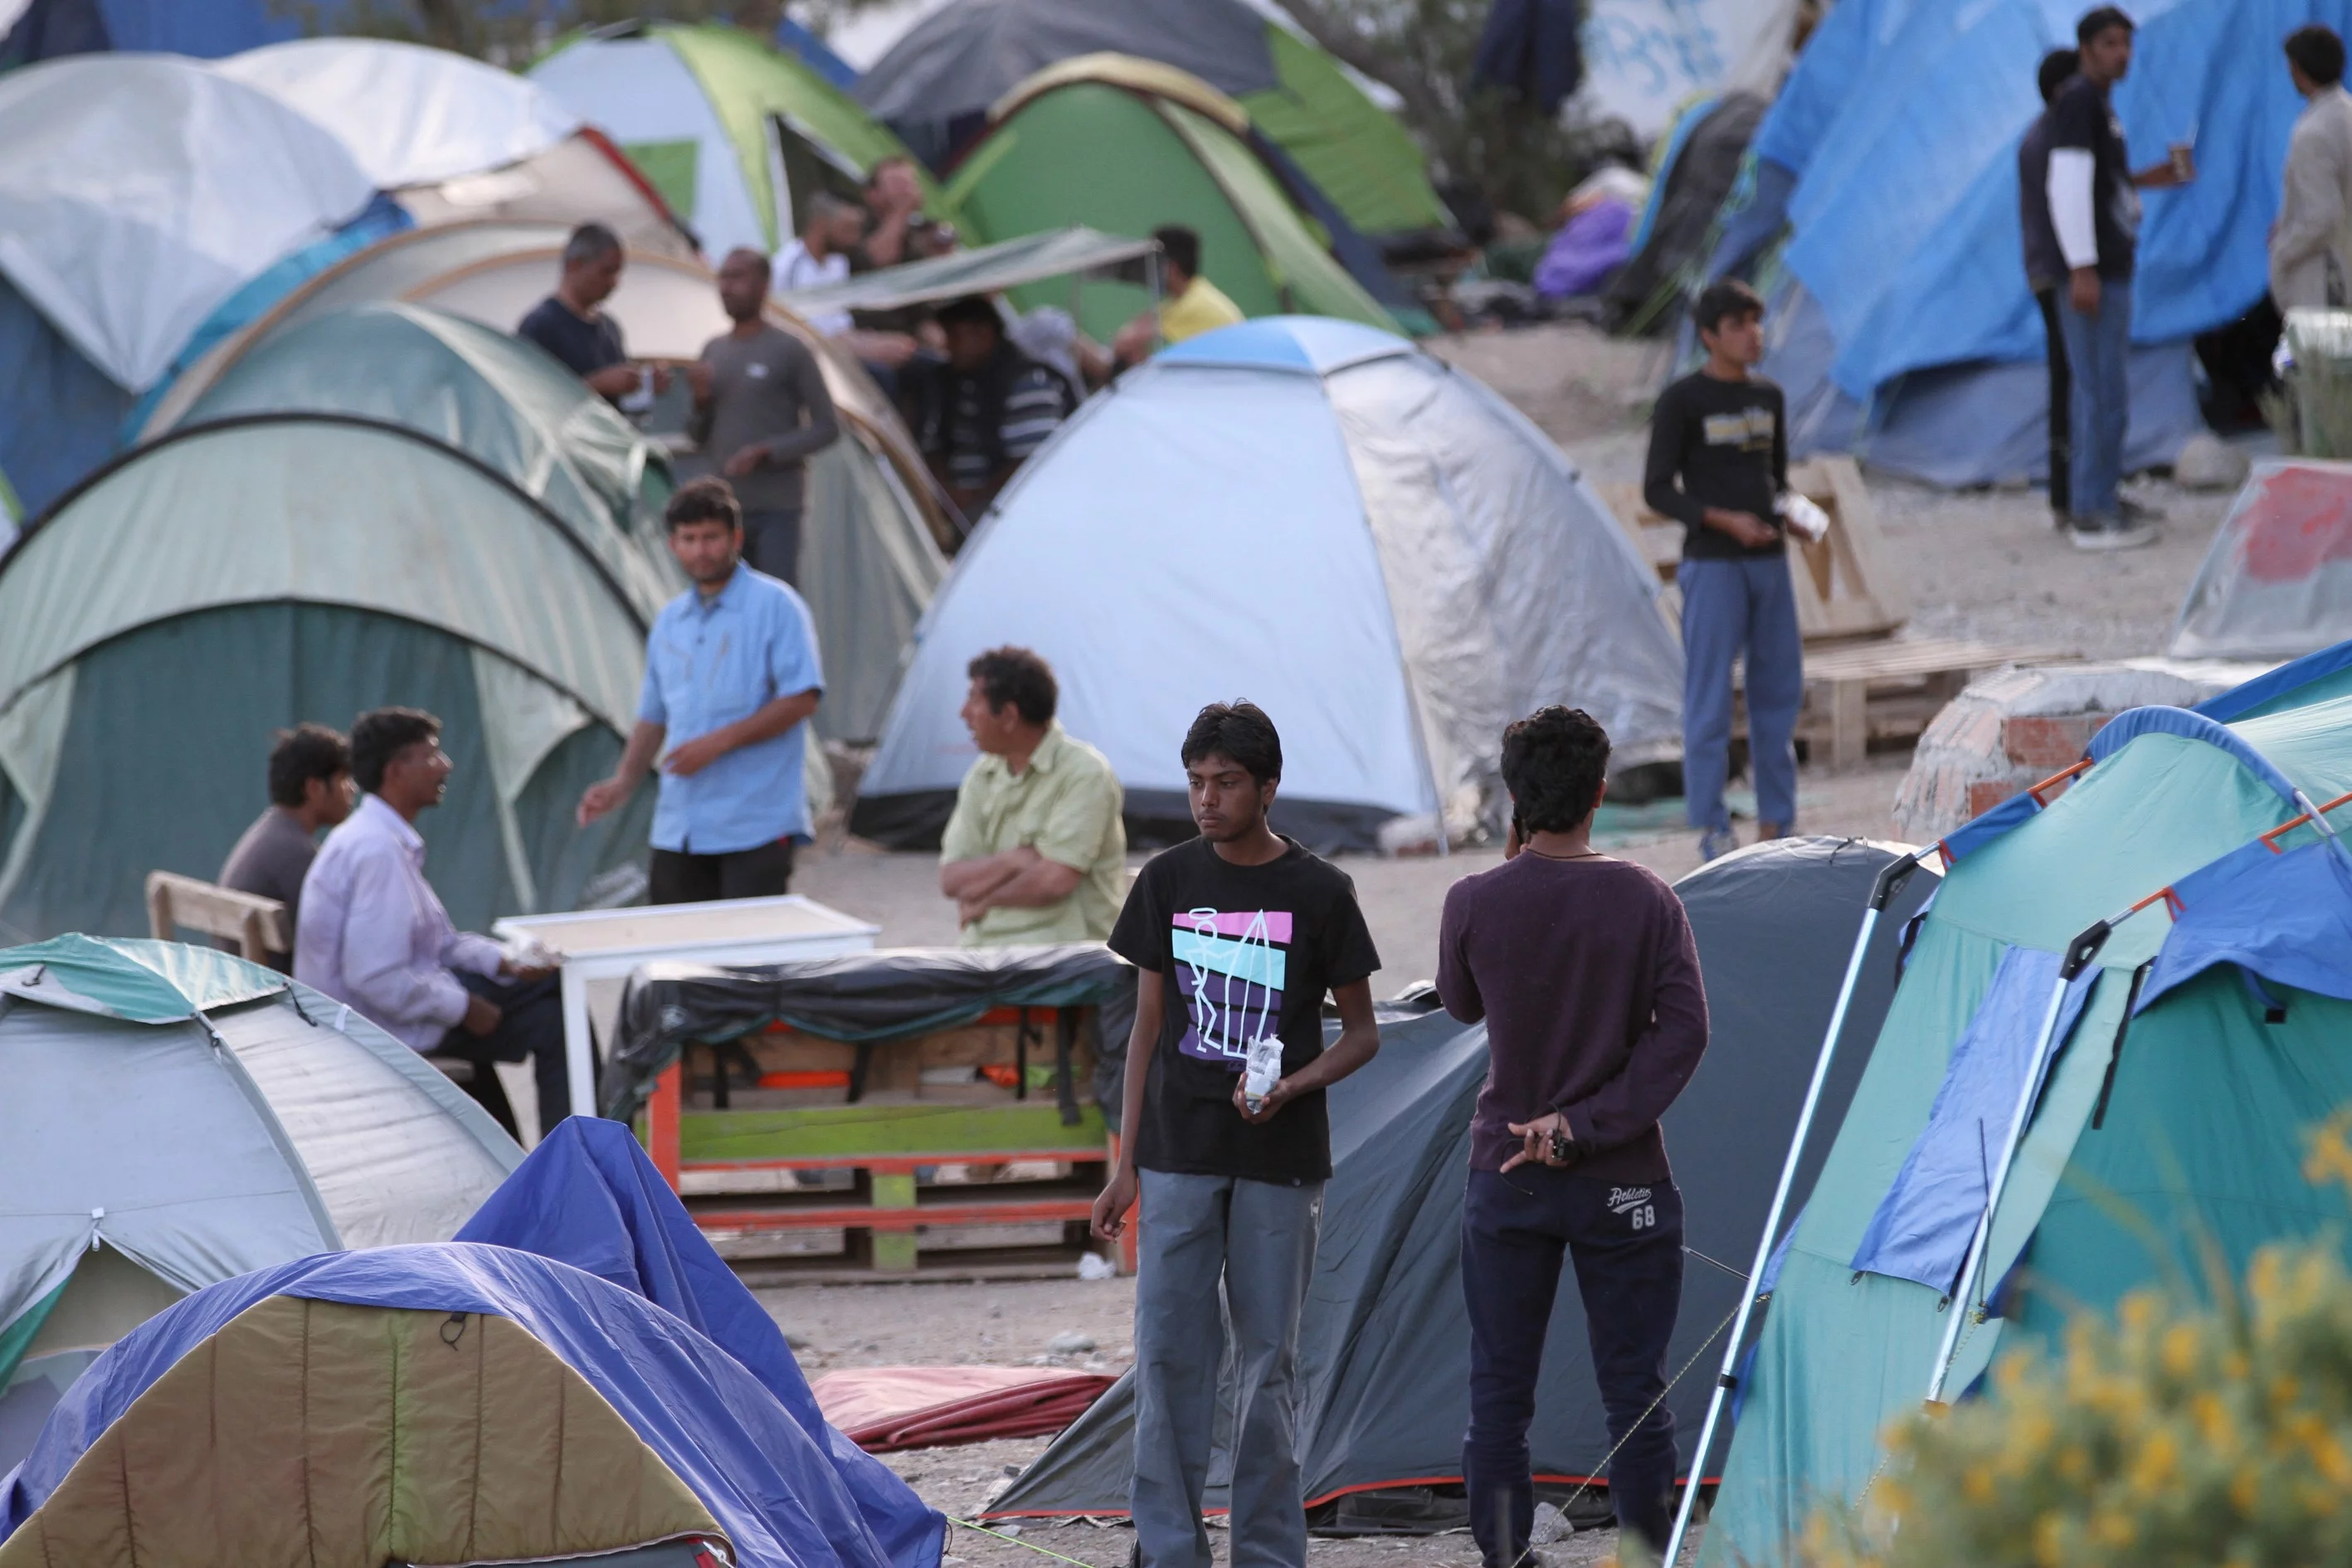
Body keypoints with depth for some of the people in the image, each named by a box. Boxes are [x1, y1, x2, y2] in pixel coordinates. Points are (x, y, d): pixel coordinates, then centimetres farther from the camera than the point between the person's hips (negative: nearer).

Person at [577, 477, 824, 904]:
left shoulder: (774, 605, -4)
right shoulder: (670, 621, 16)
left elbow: (802, 699, -12)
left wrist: (719, 742, -16)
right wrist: (623, 782, 6)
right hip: (679, 830, 6)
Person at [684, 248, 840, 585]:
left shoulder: (789, 352, -4)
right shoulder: (713, 352, 12)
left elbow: (827, 428, -5)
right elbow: (697, 438, 18)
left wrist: (767, 452, -16)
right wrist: (700, 401, -3)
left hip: (776, 507, -5)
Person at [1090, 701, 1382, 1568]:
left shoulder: (1318, 894, -4)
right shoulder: (1169, 881, 3)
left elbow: (1361, 1033, 4)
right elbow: (1148, 1026, 9)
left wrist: (1293, 1088, -16)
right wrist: (1125, 1164, 6)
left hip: (1279, 1162, -2)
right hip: (1179, 1156, 2)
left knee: (1269, 1358, 3)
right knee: (1170, 1351, -1)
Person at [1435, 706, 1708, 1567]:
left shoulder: (1474, 904, -8)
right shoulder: (1644, 901, -8)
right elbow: (1681, 1032, -12)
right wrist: (1588, 1126, -11)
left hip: (1505, 1178, 1)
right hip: (1623, 1184, -1)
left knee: (1498, 1394, 9)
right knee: (1634, 1392, 6)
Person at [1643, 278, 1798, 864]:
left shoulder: (1768, 399, 11)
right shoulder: (1679, 402, -7)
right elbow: (1658, 491, -8)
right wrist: (1725, 521, -19)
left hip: (1768, 565, 6)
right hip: (1711, 566, -6)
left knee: (1779, 692, 7)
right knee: (1709, 697, -4)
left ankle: (1775, 825, 15)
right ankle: (1712, 830, 1)